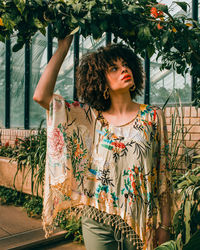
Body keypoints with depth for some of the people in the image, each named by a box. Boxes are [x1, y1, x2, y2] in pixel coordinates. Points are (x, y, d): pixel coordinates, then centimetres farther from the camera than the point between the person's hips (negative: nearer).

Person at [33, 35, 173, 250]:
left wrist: (164, 226, -2)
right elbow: (41, 95, -10)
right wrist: (63, 47, -7)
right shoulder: (91, 117, -1)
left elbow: (162, 175, -1)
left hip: (139, 221, 0)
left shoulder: (152, 117, -2)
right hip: (97, 220, 1)